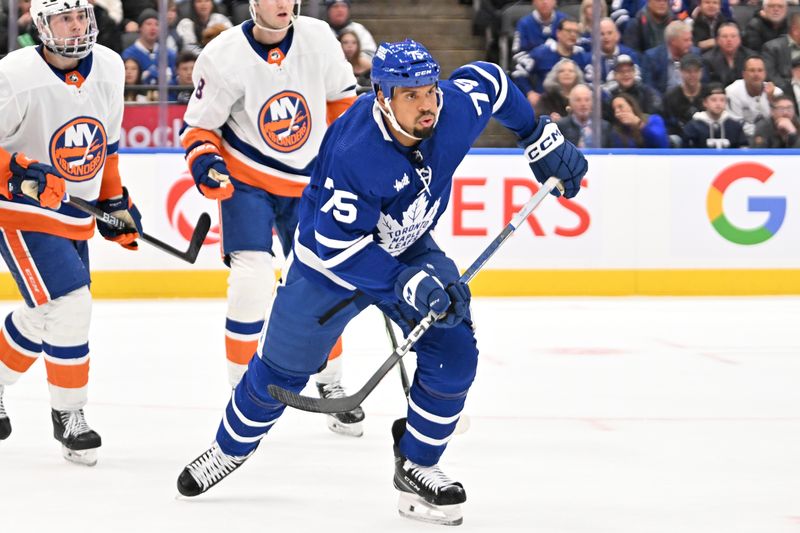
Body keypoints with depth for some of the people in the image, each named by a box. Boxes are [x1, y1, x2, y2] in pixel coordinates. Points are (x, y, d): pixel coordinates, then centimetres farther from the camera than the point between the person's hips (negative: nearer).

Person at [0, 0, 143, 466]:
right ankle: (68, 414, -1)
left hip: (74, 218, 7)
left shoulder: (109, 68, -2)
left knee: (43, 318, 15)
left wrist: (114, 200, 14)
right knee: (69, 305, -15)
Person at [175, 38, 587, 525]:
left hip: (408, 249, 4)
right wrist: (406, 284, -39)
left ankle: (416, 466, 5)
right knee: (282, 369, 10)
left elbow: (491, 83, 0)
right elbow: (338, 247, -33)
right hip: (332, 261, -4)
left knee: (453, 353, -13)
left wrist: (543, 139, 5)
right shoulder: (353, 154, -39)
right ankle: (232, 447, 37)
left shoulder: (455, 108, -25)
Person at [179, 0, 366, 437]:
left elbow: (341, 94, 7)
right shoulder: (223, 56, -19)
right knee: (252, 280, -18)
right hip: (246, 181, -3)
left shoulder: (318, 38, -11)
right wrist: (205, 161, -27)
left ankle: (331, 384, 25)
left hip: (307, 183, 3)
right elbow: (198, 124, -8)